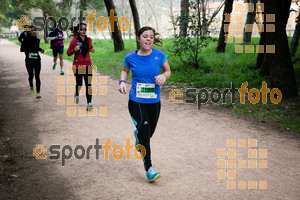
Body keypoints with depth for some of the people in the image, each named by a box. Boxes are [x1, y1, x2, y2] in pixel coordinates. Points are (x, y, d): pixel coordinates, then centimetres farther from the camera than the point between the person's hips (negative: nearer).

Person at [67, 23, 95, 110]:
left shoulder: (89, 39, 5)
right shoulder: (74, 41, -7)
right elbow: (68, 53, -2)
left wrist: (92, 49, 3)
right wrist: (75, 50, -21)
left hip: (88, 65, 3)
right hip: (78, 65, -2)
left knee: (88, 84, -5)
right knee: (79, 83, 9)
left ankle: (89, 103, -4)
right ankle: (76, 94, 44)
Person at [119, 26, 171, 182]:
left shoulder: (159, 56, -5)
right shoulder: (131, 57, -5)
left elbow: (168, 71, 10)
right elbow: (125, 71, 15)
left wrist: (164, 76, -13)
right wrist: (122, 82, -4)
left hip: (154, 101, 2)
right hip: (136, 101, -2)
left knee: (149, 133, 14)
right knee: (144, 130, -14)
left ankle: (138, 134, 54)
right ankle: (149, 169, -5)